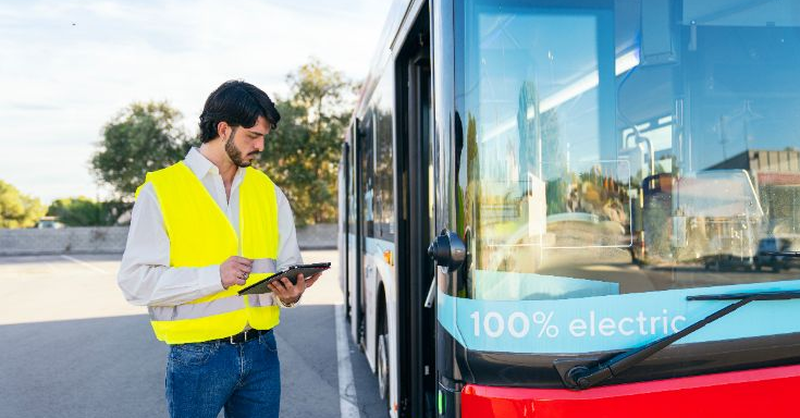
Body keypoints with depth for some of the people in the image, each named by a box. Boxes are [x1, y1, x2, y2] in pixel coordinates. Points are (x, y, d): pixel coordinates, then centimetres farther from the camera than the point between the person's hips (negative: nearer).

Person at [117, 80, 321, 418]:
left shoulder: (267, 191, 9)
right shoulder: (161, 190, -6)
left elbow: (289, 264, 12)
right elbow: (135, 281, -11)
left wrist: (290, 293, -10)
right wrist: (216, 276, -19)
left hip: (261, 351, 4)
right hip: (198, 357, -4)